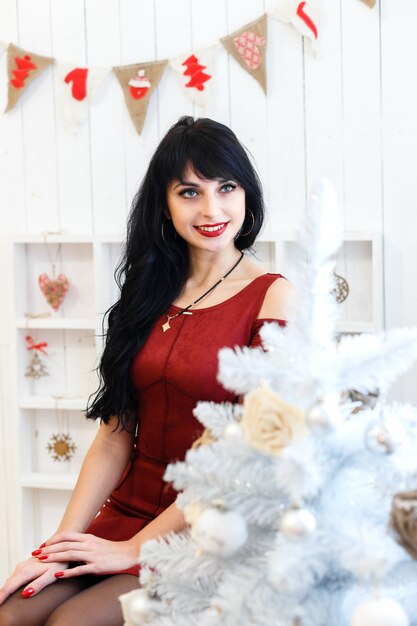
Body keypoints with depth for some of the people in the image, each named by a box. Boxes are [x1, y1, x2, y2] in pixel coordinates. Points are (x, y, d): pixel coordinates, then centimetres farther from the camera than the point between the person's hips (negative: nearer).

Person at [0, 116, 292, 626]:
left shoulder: (272, 296, -6)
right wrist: (63, 541, -6)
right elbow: (116, 432, 6)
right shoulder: (152, 291, 11)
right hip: (126, 514, 5)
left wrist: (137, 548, -12)